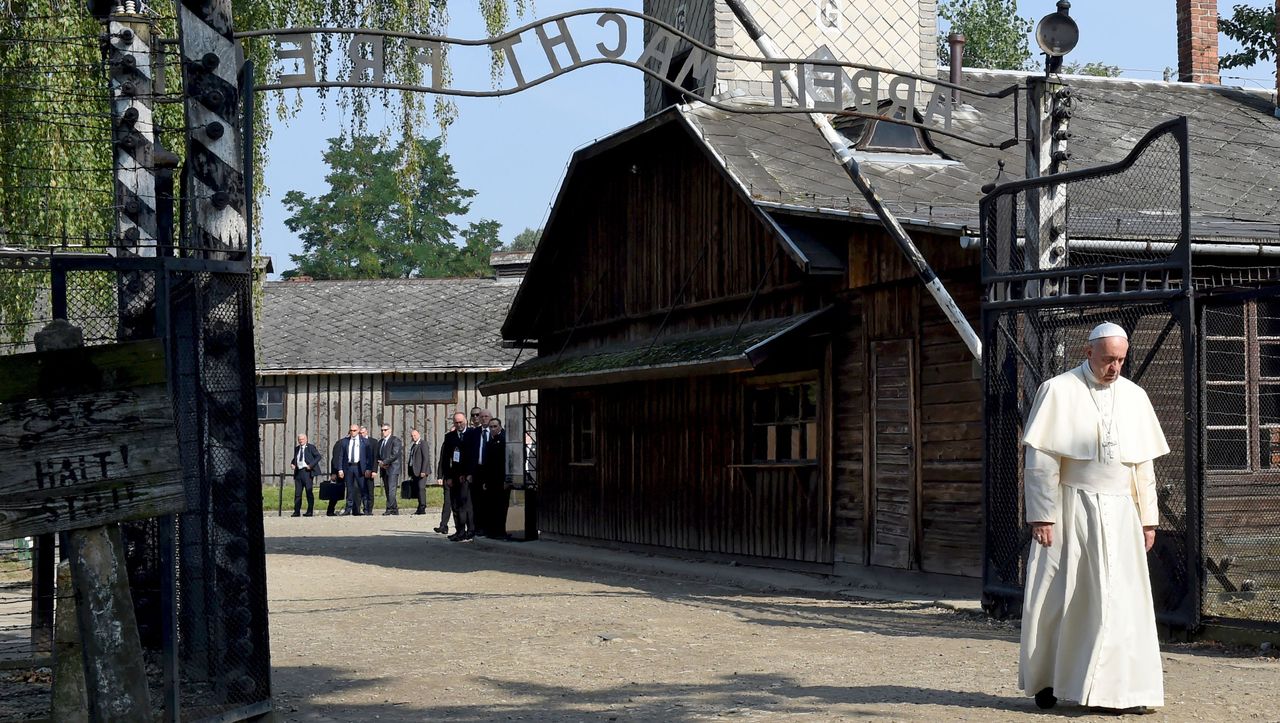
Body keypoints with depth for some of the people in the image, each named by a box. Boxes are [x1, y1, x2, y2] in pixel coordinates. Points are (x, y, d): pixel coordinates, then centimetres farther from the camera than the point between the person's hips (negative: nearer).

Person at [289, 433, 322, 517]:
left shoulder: (311, 447, 0)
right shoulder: (296, 449, 17)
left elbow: (318, 456, -4)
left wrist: (311, 465, -13)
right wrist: (292, 464, 6)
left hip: (307, 471, -5)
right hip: (298, 472, 5)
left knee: (309, 492, -3)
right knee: (297, 493, 3)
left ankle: (309, 512, 1)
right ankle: (297, 512, 7)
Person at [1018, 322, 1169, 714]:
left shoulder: (1134, 397, 9)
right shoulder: (1059, 391, -4)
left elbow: (1144, 463, 13)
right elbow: (1041, 461, -7)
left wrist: (1148, 517, 9)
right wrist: (1042, 515, -12)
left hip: (1119, 514, 3)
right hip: (1071, 510, -3)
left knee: (1123, 600, -2)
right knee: (1059, 599, 2)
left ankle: (1124, 688, 0)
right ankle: (1047, 680, 16)